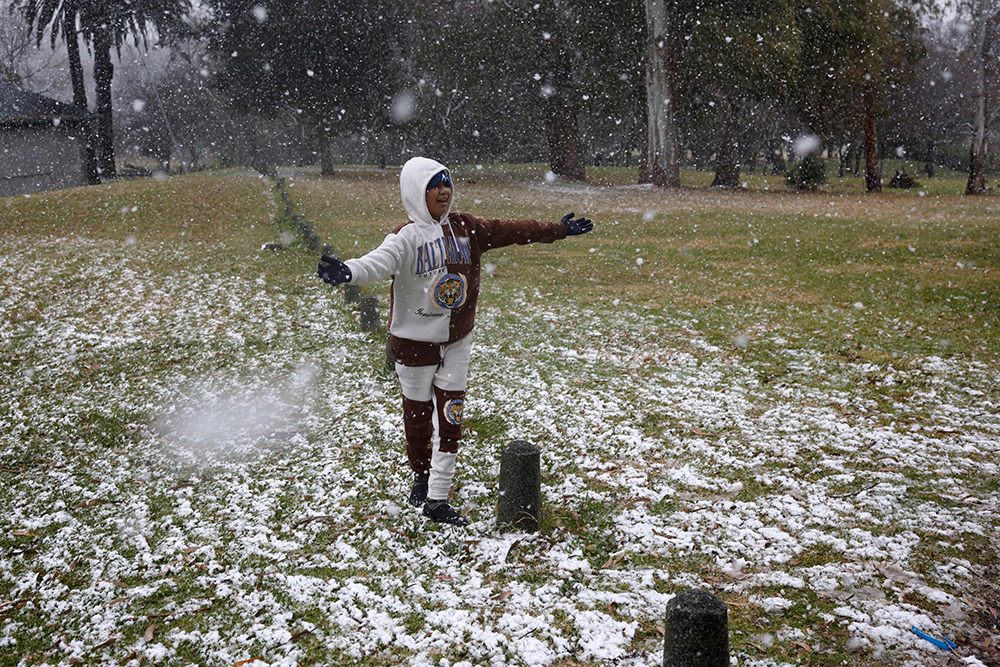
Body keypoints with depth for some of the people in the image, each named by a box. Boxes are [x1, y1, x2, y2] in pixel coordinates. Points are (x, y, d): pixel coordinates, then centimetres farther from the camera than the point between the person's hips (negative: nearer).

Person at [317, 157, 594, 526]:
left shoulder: (466, 229, 2)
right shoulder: (407, 237, -15)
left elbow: (512, 231, 11)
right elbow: (379, 262, -34)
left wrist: (558, 229, 15)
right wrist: (347, 272, -55)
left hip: (457, 341, 4)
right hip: (415, 342, -4)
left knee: (450, 418, 2)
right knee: (418, 416, 10)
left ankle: (437, 500, 8)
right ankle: (421, 478, 36)